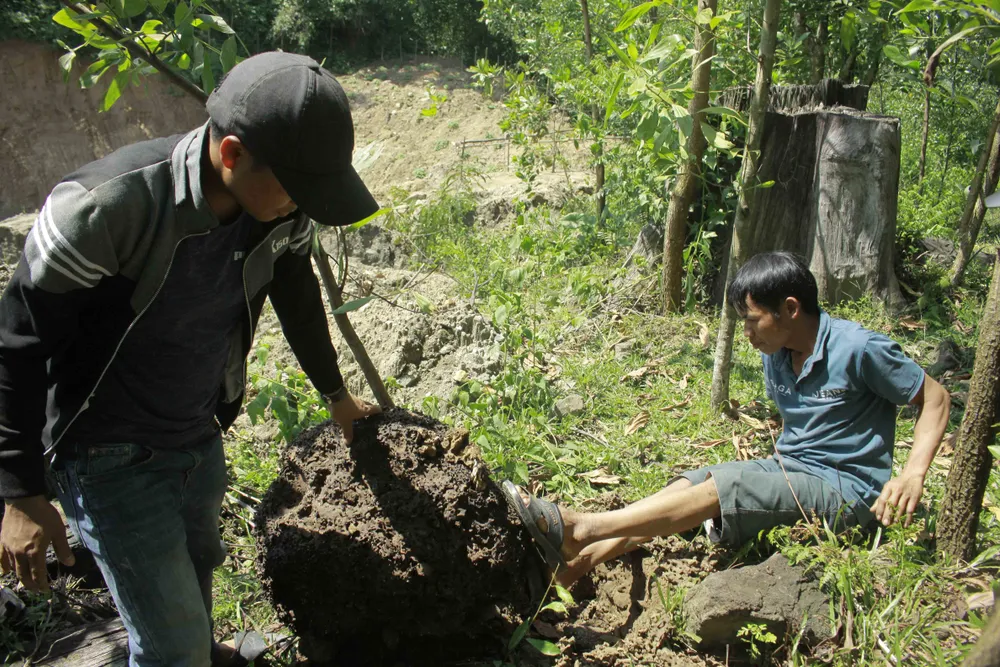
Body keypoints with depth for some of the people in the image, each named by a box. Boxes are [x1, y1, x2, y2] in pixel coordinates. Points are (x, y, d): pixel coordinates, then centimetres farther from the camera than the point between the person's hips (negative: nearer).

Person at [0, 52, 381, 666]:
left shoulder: (281, 211, -14)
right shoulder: (107, 206, -32)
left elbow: (297, 293, 7)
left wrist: (337, 395, 19)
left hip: (202, 436, 6)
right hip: (112, 455, -6)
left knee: (197, 568, 28)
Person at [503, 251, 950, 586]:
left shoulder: (859, 350, -17)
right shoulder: (775, 357, 4)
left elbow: (934, 397, -9)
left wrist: (913, 475, -21)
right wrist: (781, 462, 6)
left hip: (846, 489, -7)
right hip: (789, 469, 7)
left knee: (721, 486, -27)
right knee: (689, 484, -14)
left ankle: (580, 528, -28)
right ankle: (576, 563, -24)